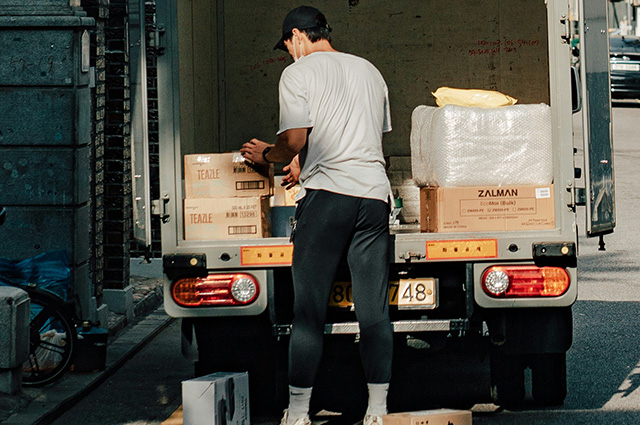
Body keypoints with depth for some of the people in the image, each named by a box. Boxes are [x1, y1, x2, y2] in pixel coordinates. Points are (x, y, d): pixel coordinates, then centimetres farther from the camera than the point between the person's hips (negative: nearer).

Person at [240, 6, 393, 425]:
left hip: (327, 194, -5)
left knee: (309, 311, -1)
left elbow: (295, 141, -8)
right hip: (374, 192, 5)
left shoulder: (298, 73, 2)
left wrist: (265, 154, 14)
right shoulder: (369, 71, 20)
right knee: (374, 311, 4)